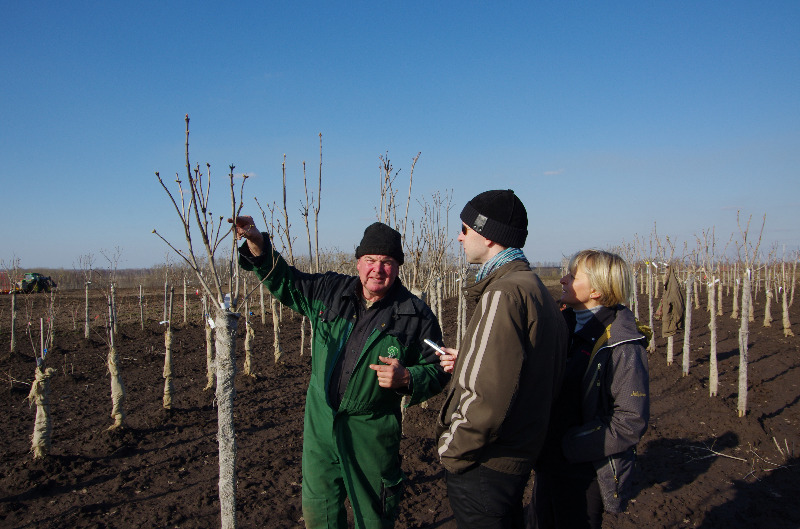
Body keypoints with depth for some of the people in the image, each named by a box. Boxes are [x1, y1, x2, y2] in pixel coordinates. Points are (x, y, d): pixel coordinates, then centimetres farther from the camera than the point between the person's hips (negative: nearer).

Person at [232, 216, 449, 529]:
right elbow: (285, 282, 9)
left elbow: (438, 370, -4)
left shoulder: (416, 315, -10)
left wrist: (406, 378, -23)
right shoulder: (329, 291, 0)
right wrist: (256, 242, -5)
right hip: (320, 423, 4)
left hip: (370, 431, -3)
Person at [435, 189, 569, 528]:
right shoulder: (535, 288, 9)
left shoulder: (504, 292, -23)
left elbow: (489, 398, -29)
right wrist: (467, 363, 7)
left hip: (484, 466, -10)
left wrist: (451, 451, -14)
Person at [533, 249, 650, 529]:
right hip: (548, 465, 7)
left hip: (583, 474, -7)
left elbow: (631, 422, -20)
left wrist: (567, 446, -19)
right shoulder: (563, 324, 3)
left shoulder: (623, 346, -18)